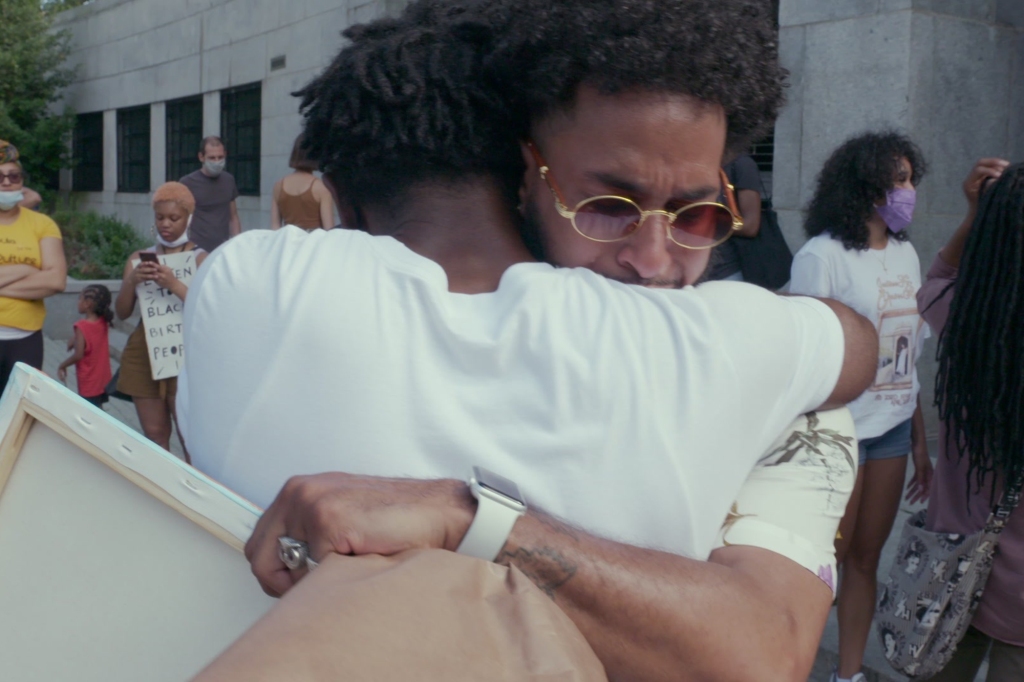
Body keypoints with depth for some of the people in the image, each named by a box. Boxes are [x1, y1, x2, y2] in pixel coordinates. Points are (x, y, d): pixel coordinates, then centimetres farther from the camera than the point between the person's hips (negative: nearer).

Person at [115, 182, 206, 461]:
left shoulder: (199, 259, -3)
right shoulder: (139, 259, 10)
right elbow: (122, 312, 5)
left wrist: (174, 285, -24)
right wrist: (132, 281, -12)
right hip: (143, 353, 4)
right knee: (154, 436, 10)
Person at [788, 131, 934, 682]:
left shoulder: (905, 254, 8)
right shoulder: (822, 255, -12)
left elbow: (909, 360, 11)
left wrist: (920, 441, 12)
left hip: (894, 427, 6)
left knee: (865, 558, 12)